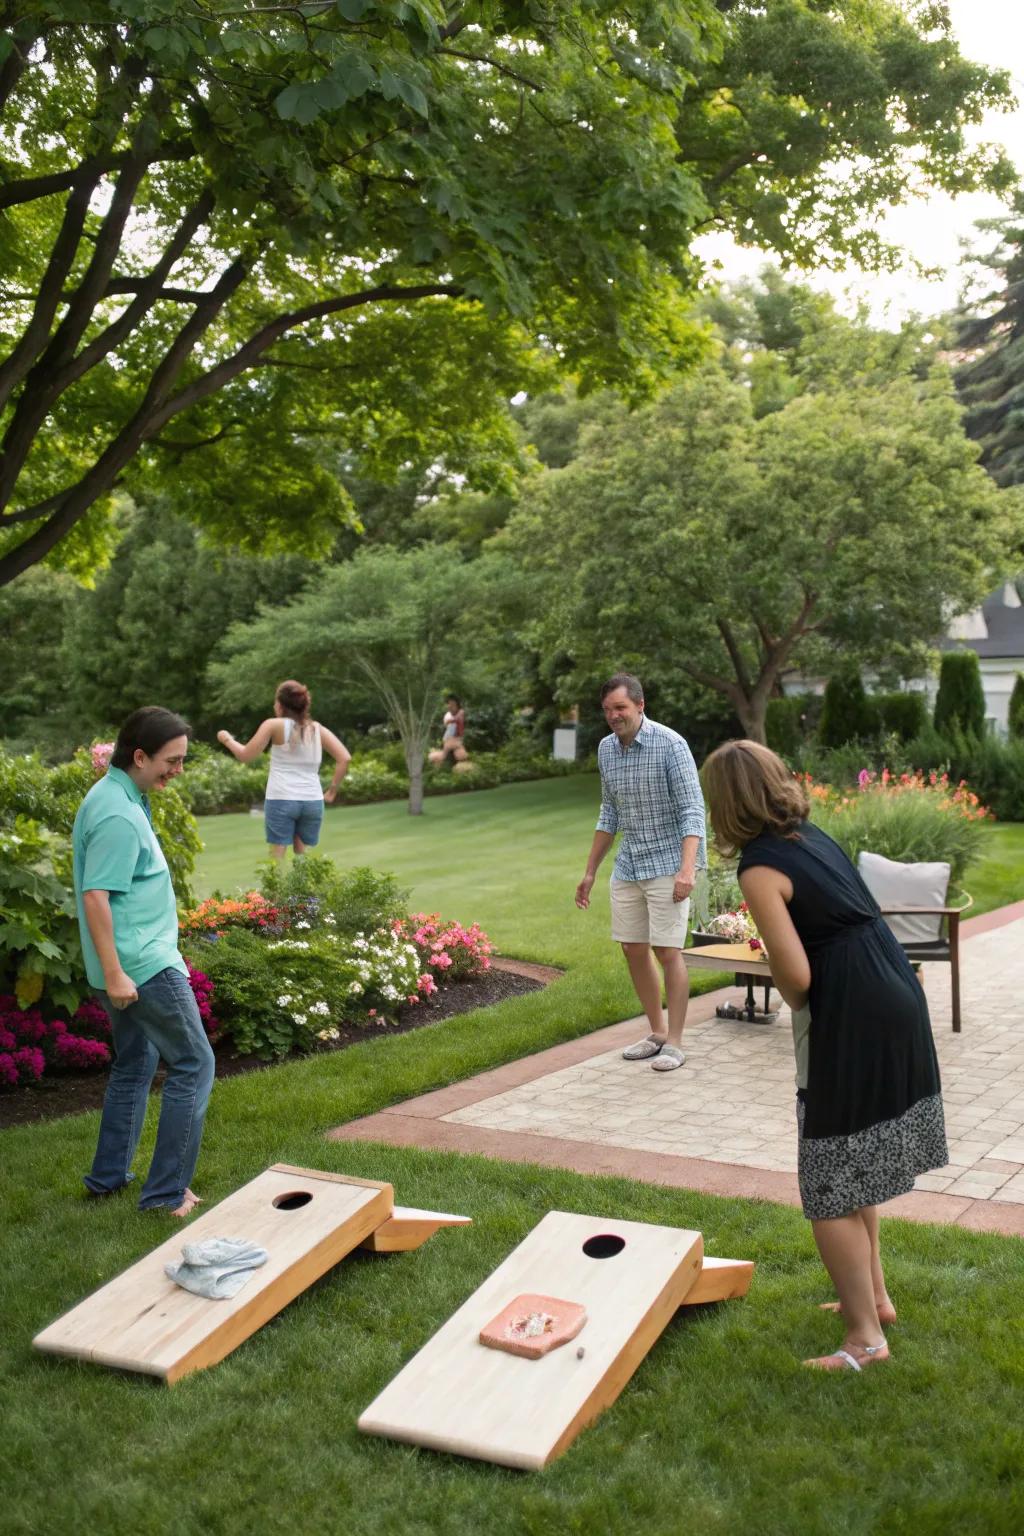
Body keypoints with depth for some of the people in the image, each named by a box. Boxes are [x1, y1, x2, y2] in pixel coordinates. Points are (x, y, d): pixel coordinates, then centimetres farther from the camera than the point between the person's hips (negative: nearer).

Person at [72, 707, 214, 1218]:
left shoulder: (116, 796, 10)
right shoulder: (118, 815, -22)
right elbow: (94, 896, -25)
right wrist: (114, 974, -24)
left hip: (131, 962, 10)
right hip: (143, 964, -10)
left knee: (135, 1063, 21)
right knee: (193, 1064, -2)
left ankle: (108, 1176, 30)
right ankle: (166, 1192, 3)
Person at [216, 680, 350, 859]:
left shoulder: (274, 725, 0)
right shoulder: (317, 728, 10)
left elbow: (246, 756, 3)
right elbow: (345, 758, 2)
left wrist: (227, 739, 20)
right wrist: (332, 790, 8)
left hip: (281, 800, -3)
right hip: (312, 801, 3)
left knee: (276, 858, -1)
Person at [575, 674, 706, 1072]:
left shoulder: (669, 744, -14)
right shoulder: (606, 749, 6)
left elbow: (692, 809, -17)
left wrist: (687, 868, -29)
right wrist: (590, 871, 18)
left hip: (667, 862, -7)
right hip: (628, 863, 7)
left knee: (668, 951, -6)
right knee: (634, 949, 9)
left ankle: (674, 1043, 5)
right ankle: (657, 1032, 23)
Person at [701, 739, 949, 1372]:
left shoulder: (761, 869, -16)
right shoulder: (813, 835, 8)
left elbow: (795, 974, -19)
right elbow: (858, 917, 9)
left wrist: (798, 1006, 2)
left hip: (852, 1023, -9)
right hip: (898, 997, 9)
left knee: (832, 1189, 4)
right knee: (855, 1167, 25)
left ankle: (866, 1338, 14)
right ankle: (874, 1295, 38)